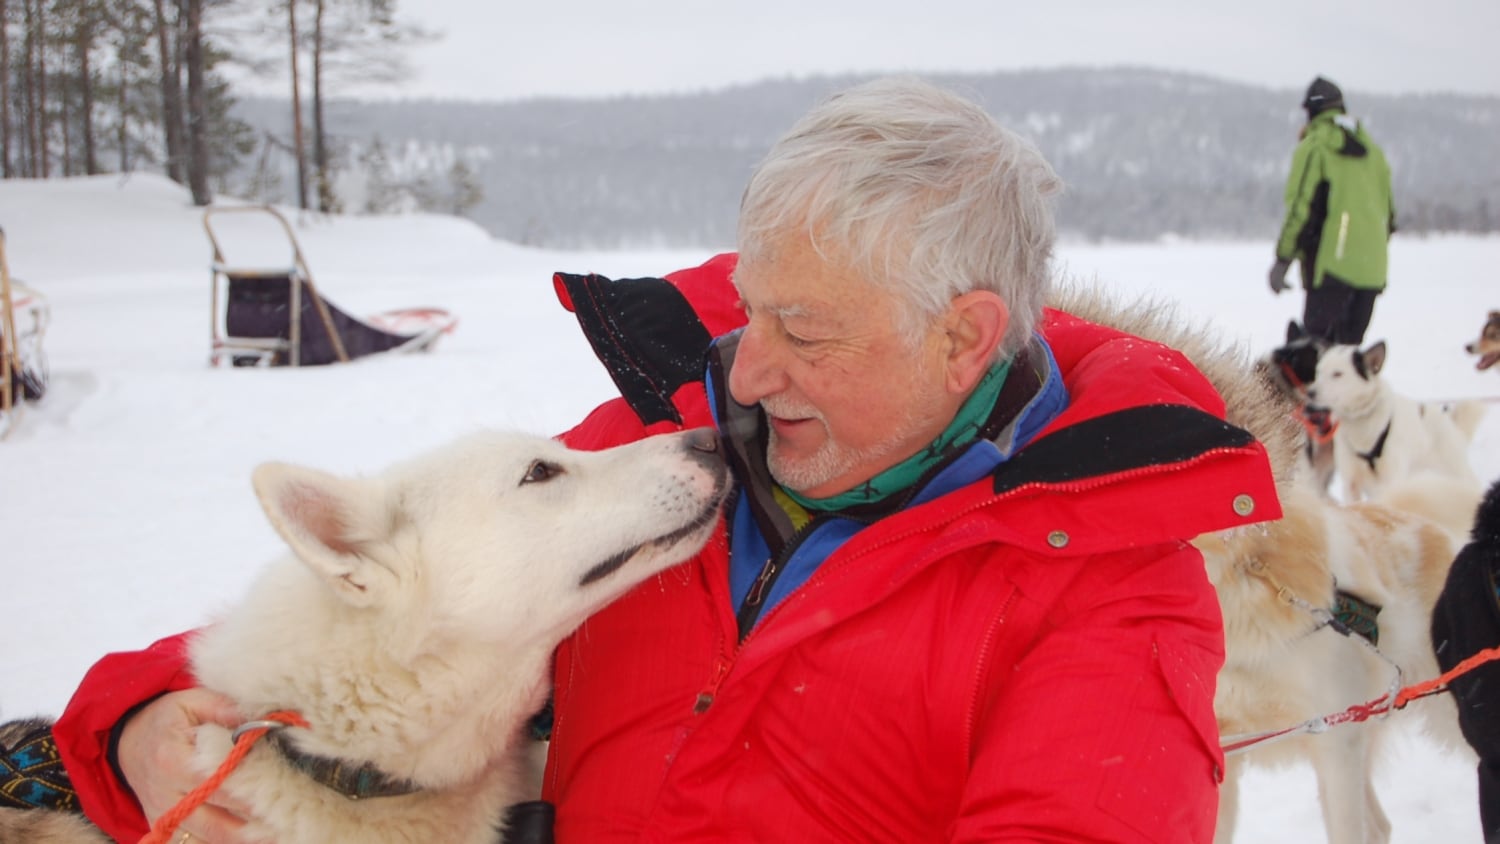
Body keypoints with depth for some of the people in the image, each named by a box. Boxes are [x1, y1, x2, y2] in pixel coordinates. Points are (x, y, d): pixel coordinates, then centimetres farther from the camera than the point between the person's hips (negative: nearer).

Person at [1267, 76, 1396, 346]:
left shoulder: (1314, 146, -4)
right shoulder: (1371, 148, 17)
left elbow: (1300, 205, -11)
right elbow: (1388, 207, 20)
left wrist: (1283, 259, -9)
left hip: (1333, 262, -6)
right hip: (1372, 267, 7)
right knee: (1352, 342, 11)